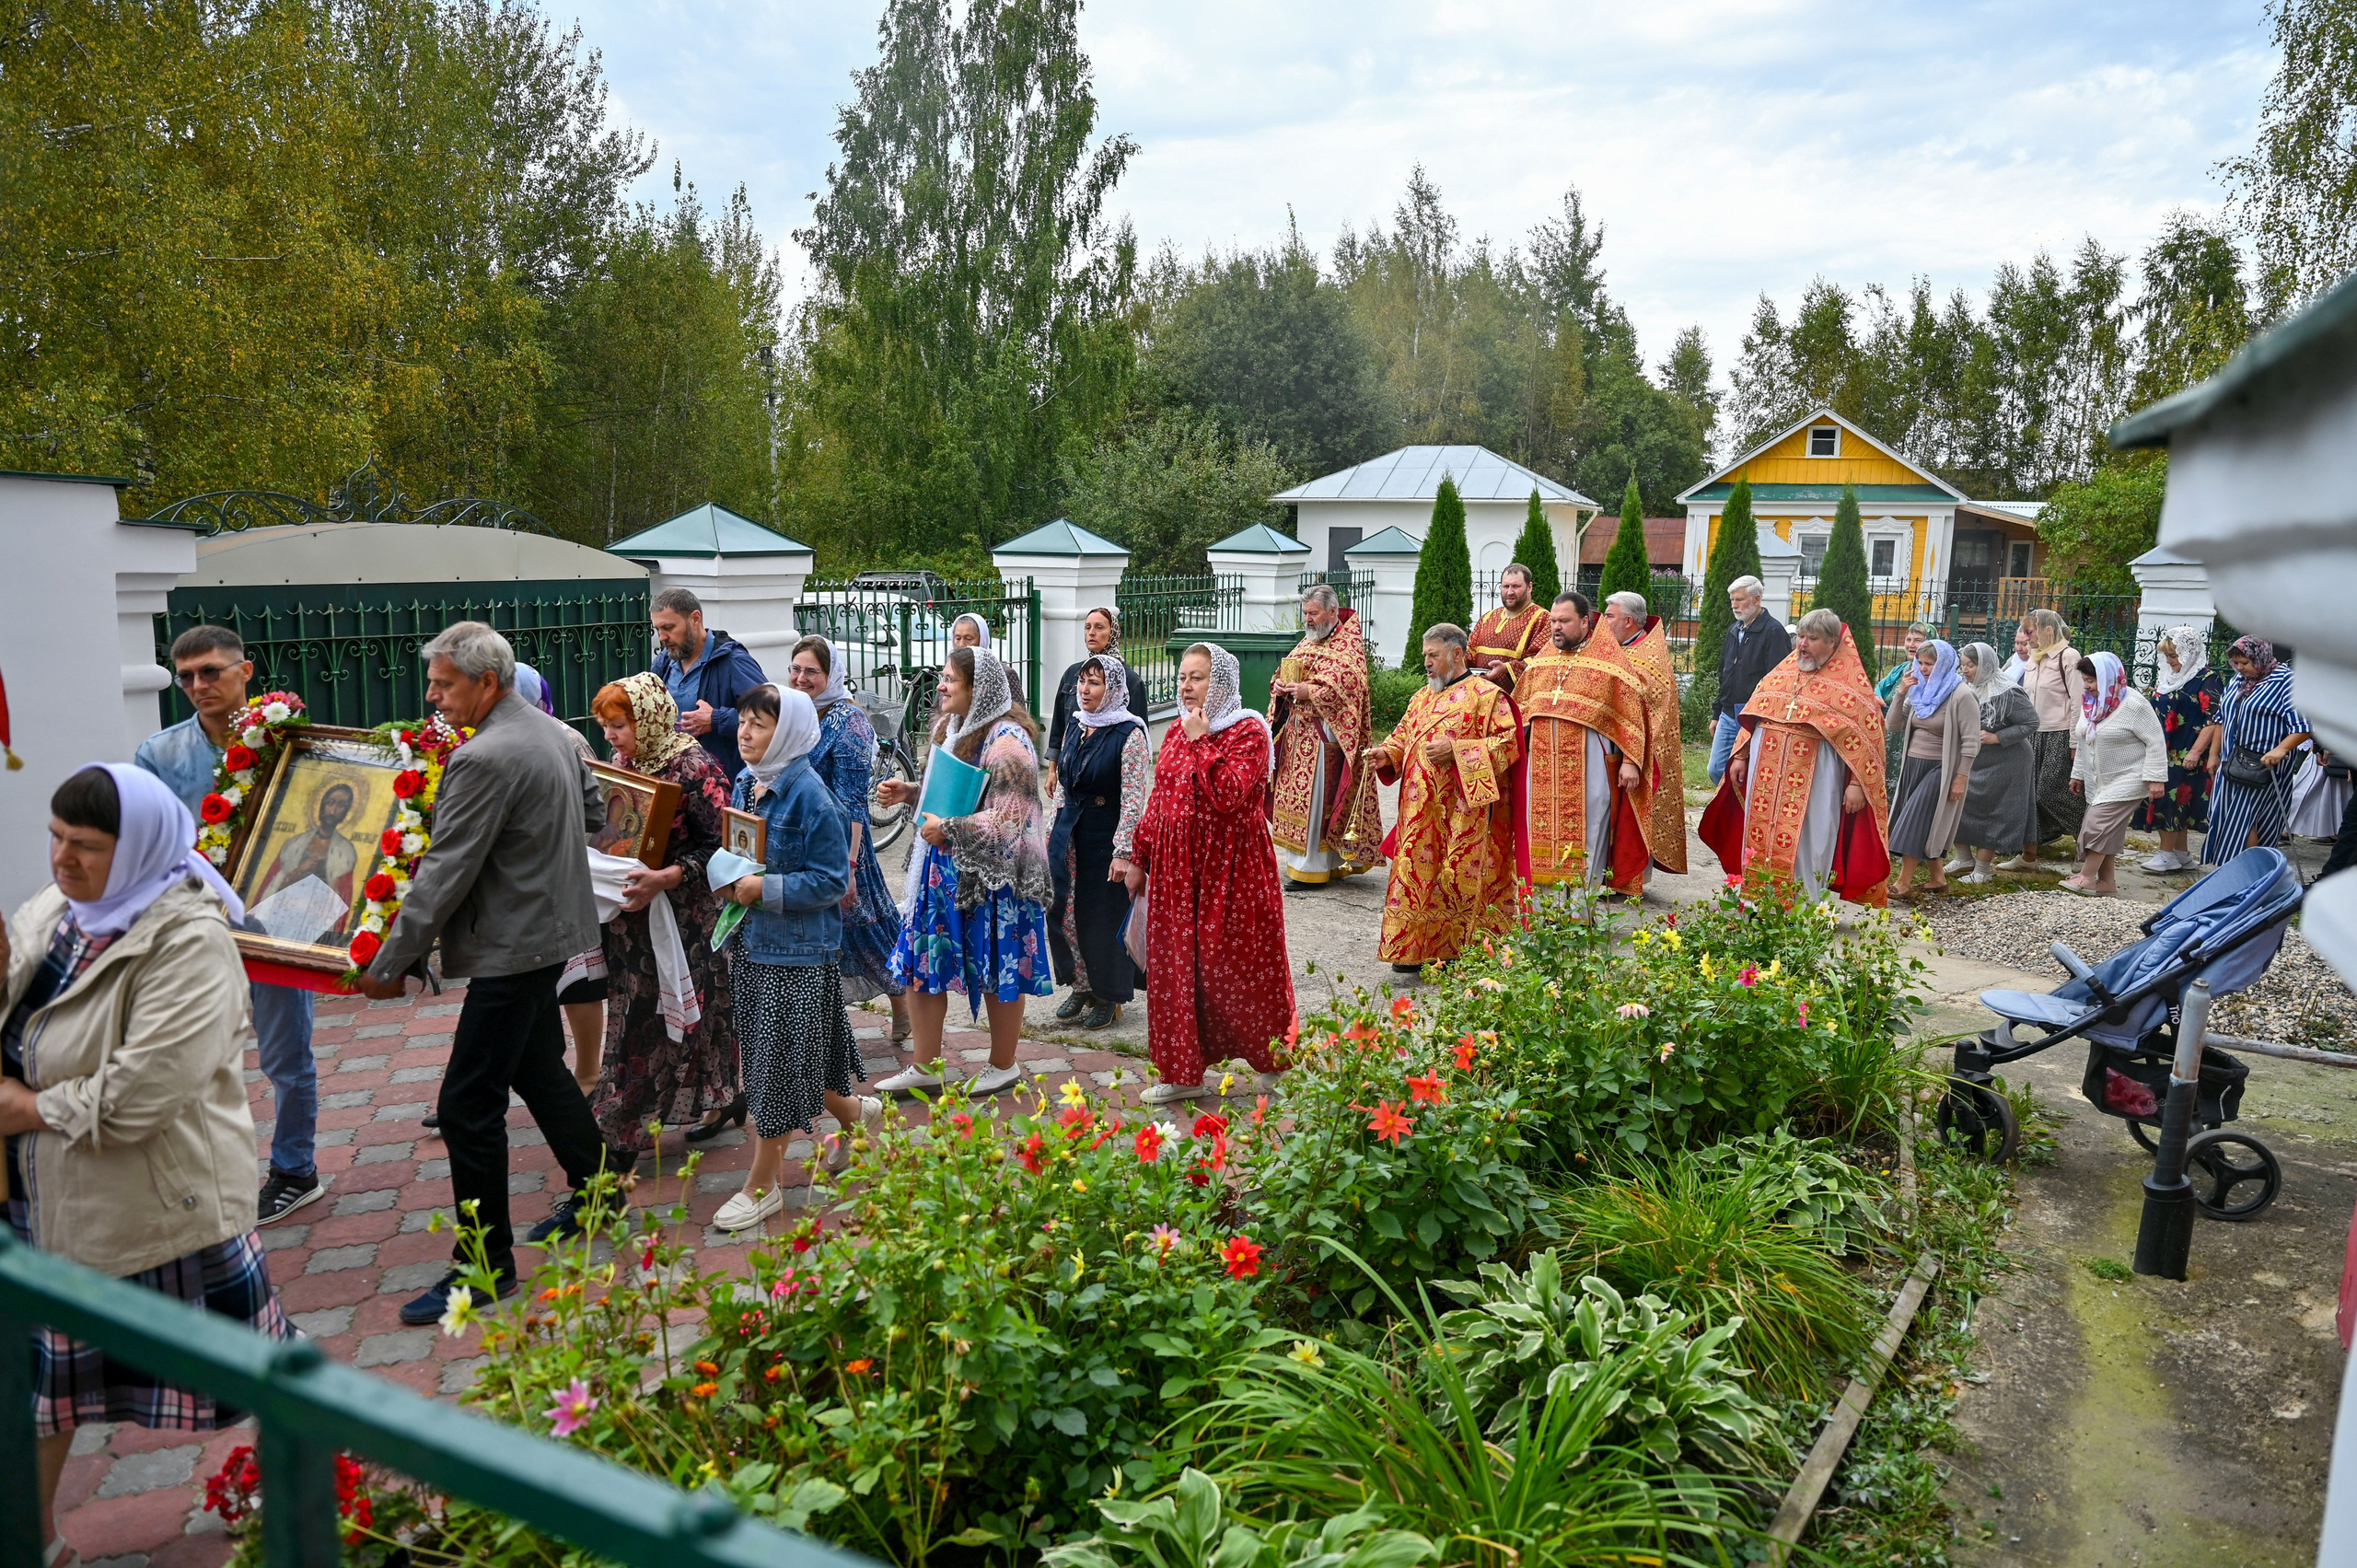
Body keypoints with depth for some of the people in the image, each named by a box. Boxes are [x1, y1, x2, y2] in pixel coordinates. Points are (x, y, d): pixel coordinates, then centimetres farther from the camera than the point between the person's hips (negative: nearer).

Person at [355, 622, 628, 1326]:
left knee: (468, 1106, -3)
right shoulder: (547, 728, 7)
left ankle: (485, 1264, 7)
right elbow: (592, 806, 21)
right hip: (549, 930, 11)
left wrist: (390, 962, -17)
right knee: (538, 1066, 24)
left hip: (514, 946, -10)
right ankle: (597, 1186, 39)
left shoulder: (484, 759, -22)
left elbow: (443, 874, -22)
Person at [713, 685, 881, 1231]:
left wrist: (766, 888, -23)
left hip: (797, 949, -8)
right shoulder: (746, 783, 6)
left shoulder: (809, 794, -17)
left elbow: (831, 880, -17)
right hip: (752, 940, 8)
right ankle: (855, 1114, 42)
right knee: (779, 1055, 18)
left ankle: (763, 1184, 15)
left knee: (783, 1059, 2)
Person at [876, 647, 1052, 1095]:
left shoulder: (1007, 740, -18)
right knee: (920, 961, 9)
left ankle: (1003, 1066, 24)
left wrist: (949, 830, -22)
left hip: (992, 873, -9)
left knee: (998, 971, 5)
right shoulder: (951, 728, 10)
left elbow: (1012, 816, -23)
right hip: (946, 868, 9)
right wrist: (908, 792, 6)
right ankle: (924, 1067, 21)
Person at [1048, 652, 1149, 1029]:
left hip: (1105, 837, -7)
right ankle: (1081, 986, 27)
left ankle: (1109, 996, 20)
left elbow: (1134, 798, -18)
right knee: (1064, 912, 9)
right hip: (1069, 834, 7)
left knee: (1104, 917, 3)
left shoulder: (1129, 735, -14)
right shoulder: (1076, 726, 8)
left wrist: (1123, 851, -22)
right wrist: (1054, 828, 18)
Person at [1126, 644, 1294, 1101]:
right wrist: (1139, 858, 14)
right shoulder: (1176, 732, 13)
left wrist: (1201, 741, -18)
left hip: (1230, 865, -6)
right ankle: (1182, 1073, 19)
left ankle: (1276, 1062, 21)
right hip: (1176, 865, 7)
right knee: (1174, 965, 7)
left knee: (1236, 965, 1)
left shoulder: (1248, 732, -9)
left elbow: (1227, 796, -23)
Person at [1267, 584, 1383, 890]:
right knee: (1296, 793, 9)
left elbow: (1349, 684, -21)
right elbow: (1283, 672, 22)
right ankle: (1298, 859, 17)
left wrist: (1310, 691, -24)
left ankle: (1312, 869, -1)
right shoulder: (1307, 643, 18)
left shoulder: (1347, 644, -7)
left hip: (1323, 734, -8)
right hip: (1296, 731, 8)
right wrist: (1279, 687, 0)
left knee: (1316, 796, -7)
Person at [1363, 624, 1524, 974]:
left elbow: (1508, 742, -11)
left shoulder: (1486, 695, -4)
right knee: (1417, 871, 5)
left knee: (1460, 877, -4)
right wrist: (1386, 754, 2)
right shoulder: (1422, 698, 18)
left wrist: (1456, 750, -19)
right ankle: (1416, 949, 12)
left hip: (1463, 813, -7)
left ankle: (1459, 952, 7)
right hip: (1421, 810, 7)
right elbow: (1403, 737, 24)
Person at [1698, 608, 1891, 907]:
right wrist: (1740, 757, 12)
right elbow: (1753, 717, 17)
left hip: (1814, 783, -5)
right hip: (1767, 776, 5)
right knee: (1762, 840, 9)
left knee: (1803, 851, -1)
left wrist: (1857, 782, -13)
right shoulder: (1780, 674, 11)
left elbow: (1866, 734, -7)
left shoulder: (1850, 685, -4)